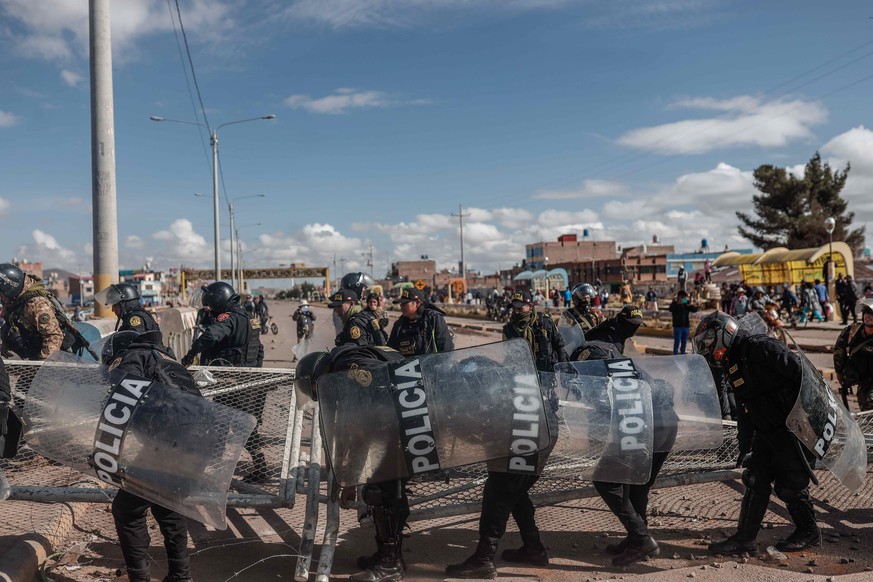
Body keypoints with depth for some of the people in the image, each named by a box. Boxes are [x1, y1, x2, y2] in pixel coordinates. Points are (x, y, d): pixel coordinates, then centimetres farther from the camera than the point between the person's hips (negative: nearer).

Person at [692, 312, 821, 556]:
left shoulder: (760, 346, -17)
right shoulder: (732, 364, 12)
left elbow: (800, 371, -22)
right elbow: (744, 410, 18)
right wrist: (744, 447, 20)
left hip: (794, 428, -8)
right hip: (767, 432, 8)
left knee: (789, 485, 1)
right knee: (755, 481, 6)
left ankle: (809, 532, 24)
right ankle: (745, 538, 12)